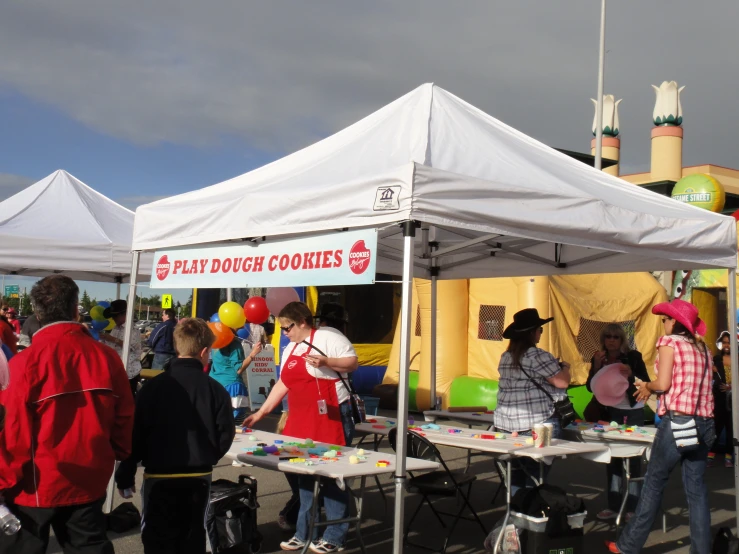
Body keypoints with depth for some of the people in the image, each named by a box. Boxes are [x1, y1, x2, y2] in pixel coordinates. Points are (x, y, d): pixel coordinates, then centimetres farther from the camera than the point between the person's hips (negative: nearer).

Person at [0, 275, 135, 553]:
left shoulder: (26, 362, -17)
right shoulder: (107, 357, -8)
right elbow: (124, 419, 0)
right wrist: (120, 456, 17)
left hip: (35, 485, -3)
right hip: (89, 481, 3)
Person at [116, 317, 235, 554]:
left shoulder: (153, 386, -8)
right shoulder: (215, 390, -6)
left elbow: (135, 434, -6)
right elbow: (226, 435, -2)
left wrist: (125, 475, 4)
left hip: (159, 478, -1)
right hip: (199, 478, 2)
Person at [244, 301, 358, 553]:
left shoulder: (328, 337, -8)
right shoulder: (290, 350, 17)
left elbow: (352, 362, -11)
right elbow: (283, 384, 20)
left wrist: (326, 362, -25)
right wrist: (260, 413, 18)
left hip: (331, 418, -8)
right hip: (301, 421, 8)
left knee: (333, 476, -3)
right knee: (305, 475, 12)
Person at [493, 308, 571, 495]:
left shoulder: (506, 357, 12)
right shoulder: (537, 355, -12)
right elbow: (562, 382, -11)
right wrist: (565, 367, 9)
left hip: (507, 424, 7)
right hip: (538, 424, -7)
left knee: (516, 472, 12)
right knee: (536, 475, 0)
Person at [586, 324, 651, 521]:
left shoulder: (633, 356, -8)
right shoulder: (599, 359, 2)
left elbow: (647, 384, -10)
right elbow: (591, 387, -2)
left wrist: (631, 374, -27)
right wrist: (597, 366, -14)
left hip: (633, 412, -4)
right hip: (611, 412, 4)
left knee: (632, 458, -3)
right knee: (612, 457, 6)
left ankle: (633, 507, 3)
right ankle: (614, 505, 14)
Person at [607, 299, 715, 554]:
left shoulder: (669, 342, -3)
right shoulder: (703, 347, 15)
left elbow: (663, 384, -11)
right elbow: (694, 384, 14)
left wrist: (647, 386, 9)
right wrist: (652, 390, 17)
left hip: (677, 421, -6)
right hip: (704, 423, 6)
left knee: (654, 483, 3)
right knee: (696, 487, 8)